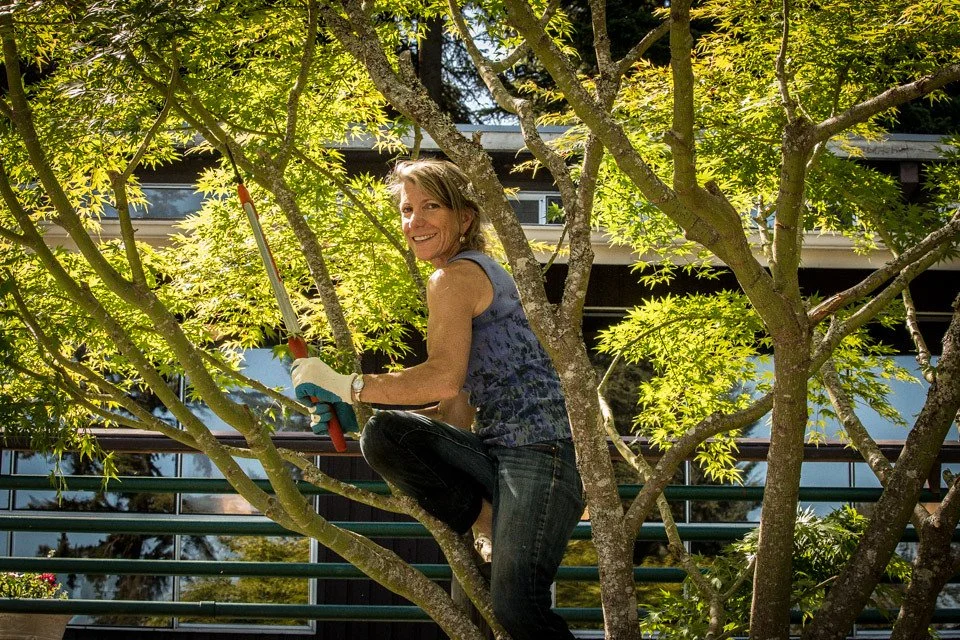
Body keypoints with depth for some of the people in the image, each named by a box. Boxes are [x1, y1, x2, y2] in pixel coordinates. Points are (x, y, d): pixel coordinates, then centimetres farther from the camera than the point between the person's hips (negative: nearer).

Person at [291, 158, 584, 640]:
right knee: (383, 436, -8)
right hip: (498, 451, 10)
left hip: (542, 450, -9)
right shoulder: (482, 275, 22)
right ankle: (490, 524, -4)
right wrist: (351, 407, 12)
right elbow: (458, 414, 18)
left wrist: (347, 386, -13)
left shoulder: (456, 276, -6)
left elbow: (444, 379, -23)